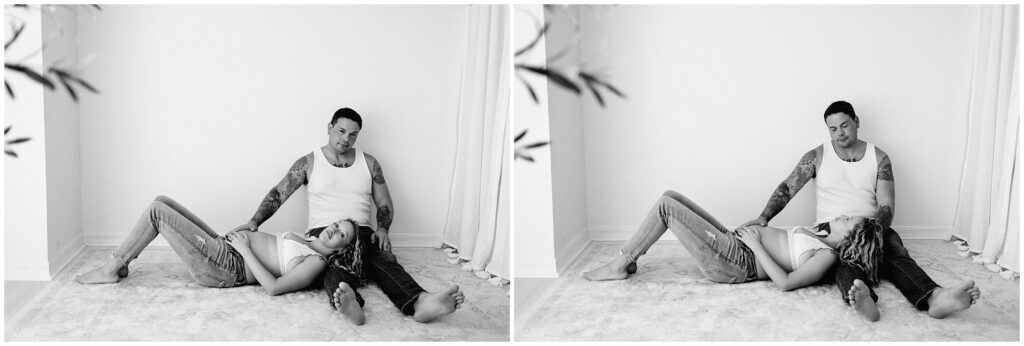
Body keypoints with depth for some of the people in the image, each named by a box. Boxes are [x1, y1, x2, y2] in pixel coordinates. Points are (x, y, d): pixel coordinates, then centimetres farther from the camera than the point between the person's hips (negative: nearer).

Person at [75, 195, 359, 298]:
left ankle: (111, 269, 1)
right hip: (226, 247, 9)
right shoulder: (306, 243, 12)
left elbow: (272, 287, -26)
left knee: (157, 211, -12)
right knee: (162, 201, 9)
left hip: (226, 268, -9)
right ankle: (119, 263, 16)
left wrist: (245, 249, -18)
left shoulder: (316, 264, -16)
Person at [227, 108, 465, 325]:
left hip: (362, 233, 2)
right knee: (332, 267, -38)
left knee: (385, 260, -32)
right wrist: (254, 222, -12)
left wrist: (382, 228, -5)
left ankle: (419, 303, -62)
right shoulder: (309, 163, 10)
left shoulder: (369, 163, 16)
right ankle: (348, 304, -73)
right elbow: (278, 193, 4)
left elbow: (384, 204, 17)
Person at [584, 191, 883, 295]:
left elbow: (784, 283, -25)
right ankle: (627, 259, 14)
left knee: (666, 207, -16)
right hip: (735, 241, 10)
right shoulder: (822, 241, 12)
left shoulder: (827, 257, -16)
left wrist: (755, 244, -18)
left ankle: (619, 265, -2)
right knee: (669, 197, 7)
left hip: (735, 263, -10)